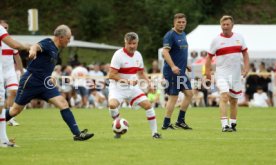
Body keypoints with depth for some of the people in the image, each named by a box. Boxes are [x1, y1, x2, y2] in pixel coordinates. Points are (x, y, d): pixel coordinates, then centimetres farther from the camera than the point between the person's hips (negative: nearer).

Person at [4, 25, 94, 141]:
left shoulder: (55, 48, 12)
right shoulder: (47, 44, -15)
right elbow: (37, 46, -39)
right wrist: (33, 50, -62)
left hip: (44, 84, 8)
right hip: (31, 82, -8)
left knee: (63, 103, -7)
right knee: (16, 110, 4)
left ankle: (77, 134, -11)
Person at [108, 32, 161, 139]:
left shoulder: (138, 55, 4)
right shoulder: (118, 55, -16)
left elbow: (141, 73, 18)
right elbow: (111, 75, -19)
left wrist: (148, 82, -2)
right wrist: (127, 80, -24)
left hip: (133, 87, 5)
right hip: (118, 87, -5)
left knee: (148, 105, -6)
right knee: (112, 104, -31)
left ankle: (154, 132, 6)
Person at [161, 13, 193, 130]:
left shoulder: (183, 35, 15)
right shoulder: (170, 35, -13)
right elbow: (165, 52, -23)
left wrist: (185, 65, 22)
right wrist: (173, 66, -32)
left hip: (181, 72, 9)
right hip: (172, 72, -9)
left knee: (189, 93, 7)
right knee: (173, 97, -6)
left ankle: (180, 121, 15)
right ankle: (166, 124, 2)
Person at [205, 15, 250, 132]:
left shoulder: (239, 38, 7)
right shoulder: (216, 40, -1)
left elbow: (245, 53, 15)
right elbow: (209, 56, 2)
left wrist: (246, 67, 4)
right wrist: (207, 71, -8)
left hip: (236, 74, 4)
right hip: (222, 73, -4)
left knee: (234, 100, 11)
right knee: (224, 96, -21)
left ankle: (232, 124, 25)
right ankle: (224, 125, -27)